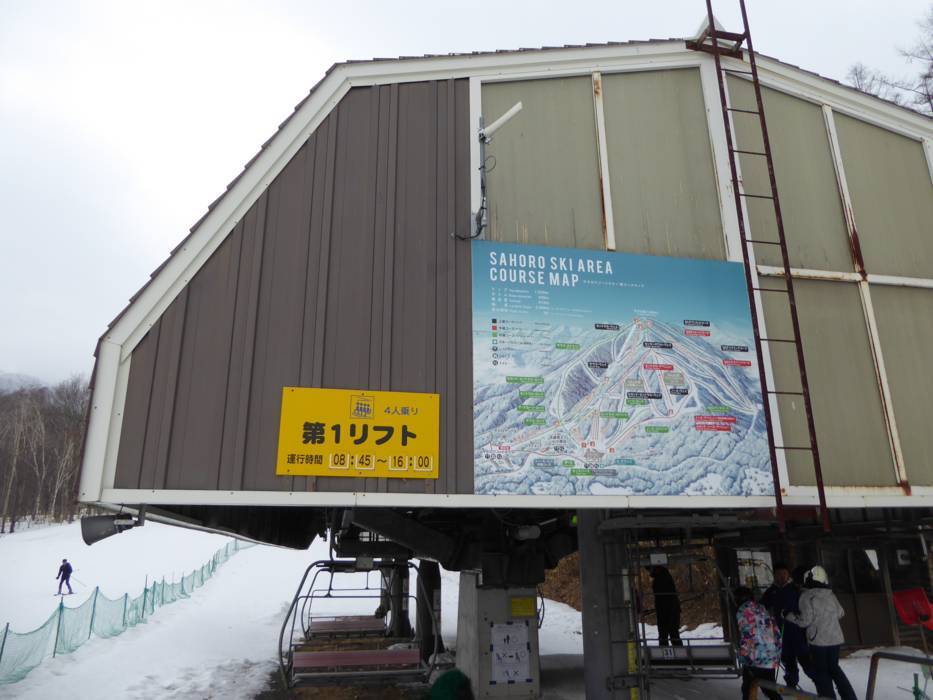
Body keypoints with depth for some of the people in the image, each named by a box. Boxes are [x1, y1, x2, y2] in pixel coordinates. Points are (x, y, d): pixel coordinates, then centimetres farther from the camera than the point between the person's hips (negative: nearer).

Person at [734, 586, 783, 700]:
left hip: (756, 659, -7)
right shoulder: (762, 608, 13)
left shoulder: (742, 611, -7)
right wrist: (777, 653, 17)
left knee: (748, 689, 8)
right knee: (769, 688, 18)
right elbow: (776, 631, 12)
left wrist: (743, 658, -11)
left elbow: (746, 636, -16)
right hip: (772, 657, 7)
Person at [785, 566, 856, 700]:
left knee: (820, 672, 7)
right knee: (834, 668, 22)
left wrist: (788, 615, -1)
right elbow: (840, 613, 20)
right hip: (835, 638, 6)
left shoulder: (807, 596, -11)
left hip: (819, 640, -6)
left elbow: (805, 620, -14)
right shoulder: (831, 594, 6)